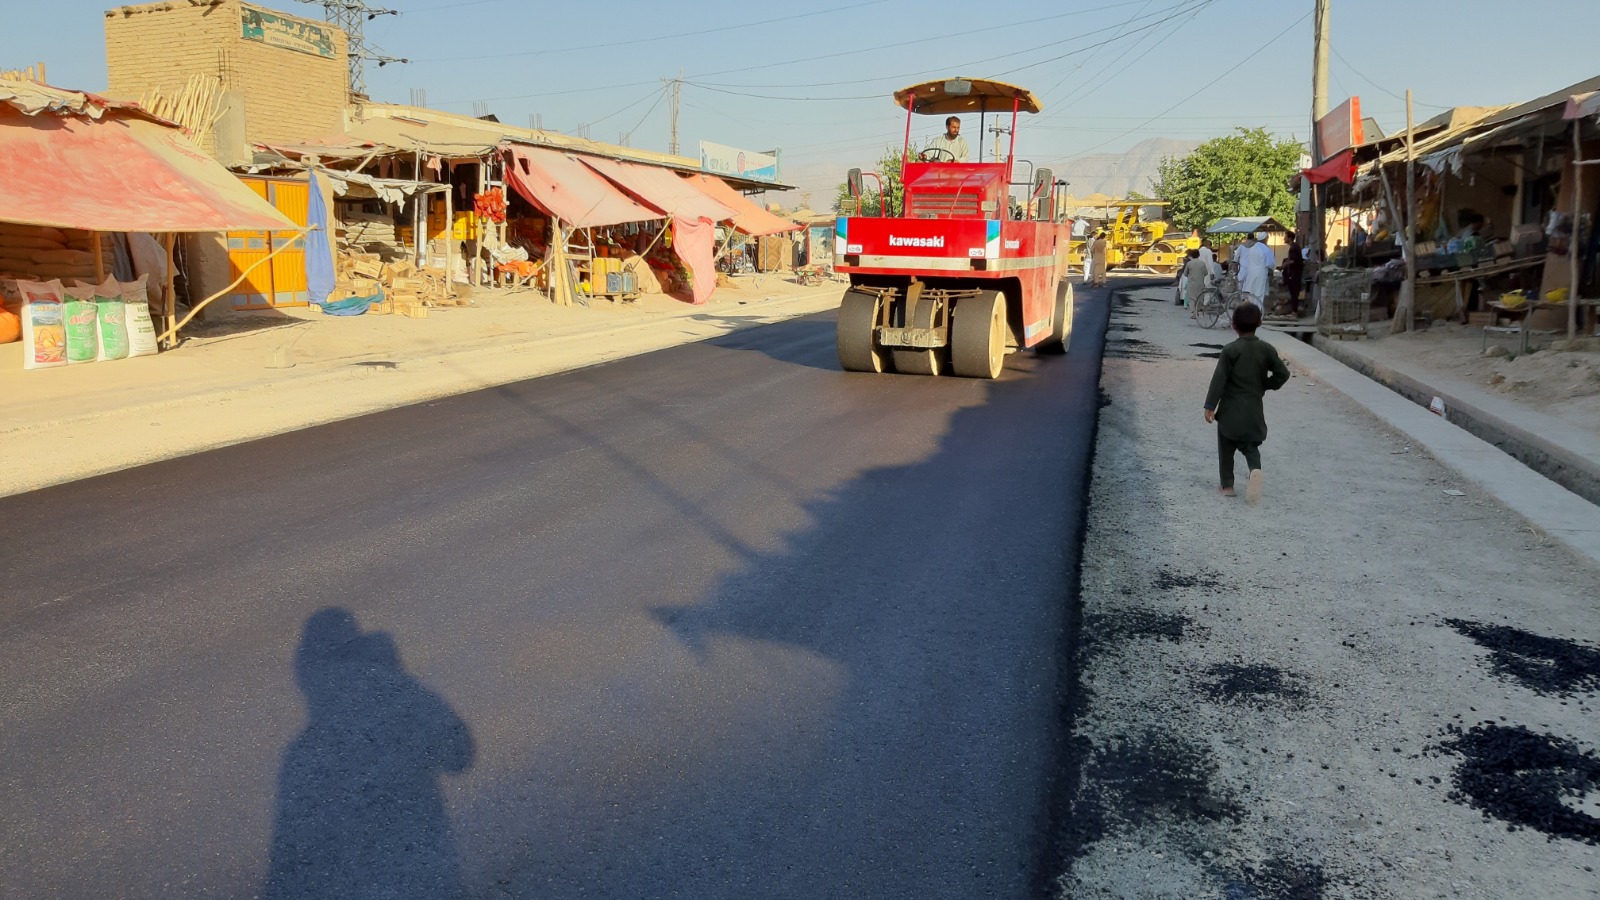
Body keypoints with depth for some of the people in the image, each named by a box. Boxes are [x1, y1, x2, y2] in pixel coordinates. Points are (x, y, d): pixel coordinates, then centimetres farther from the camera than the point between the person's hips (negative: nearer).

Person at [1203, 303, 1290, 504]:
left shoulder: (1230, 350, -11)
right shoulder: (1267, 350, -1)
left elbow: (1219, 380, -13)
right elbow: (1283, 373, -1)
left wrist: (1210, 406, -10)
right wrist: (1266, 385, 16)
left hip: (1230, 409, -3)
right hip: (1254, 409, 3)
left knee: (1226, 448, 11)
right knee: (1250, 445, 13)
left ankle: (1227, 486, 13)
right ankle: (1255, 469, -17)